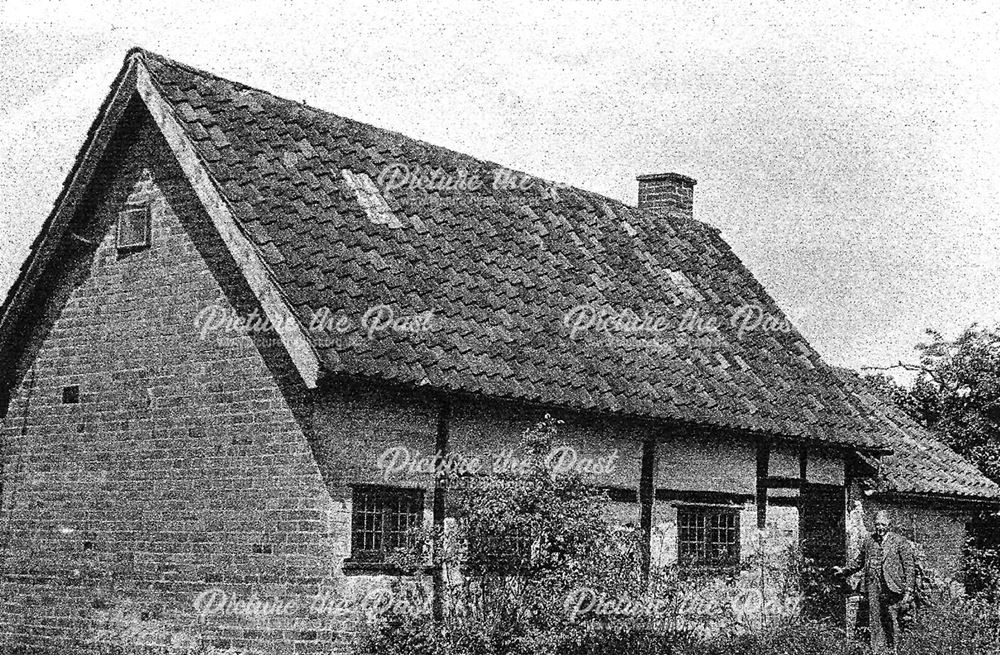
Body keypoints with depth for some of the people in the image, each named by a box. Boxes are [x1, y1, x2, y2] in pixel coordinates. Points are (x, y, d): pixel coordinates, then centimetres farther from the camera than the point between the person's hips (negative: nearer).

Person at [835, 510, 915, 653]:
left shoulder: (900, 542, -3)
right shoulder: (869, 540, 10)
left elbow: (909, 568, -5)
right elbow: (859, 561, 25)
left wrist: (908, 591, -11)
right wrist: (844, 570, 19)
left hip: (891, 588, -4)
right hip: (873, 587, 4)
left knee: (891, 619, 0)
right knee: (874, 623, 4)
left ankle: (892, 650, 12)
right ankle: (877, 650, 11)